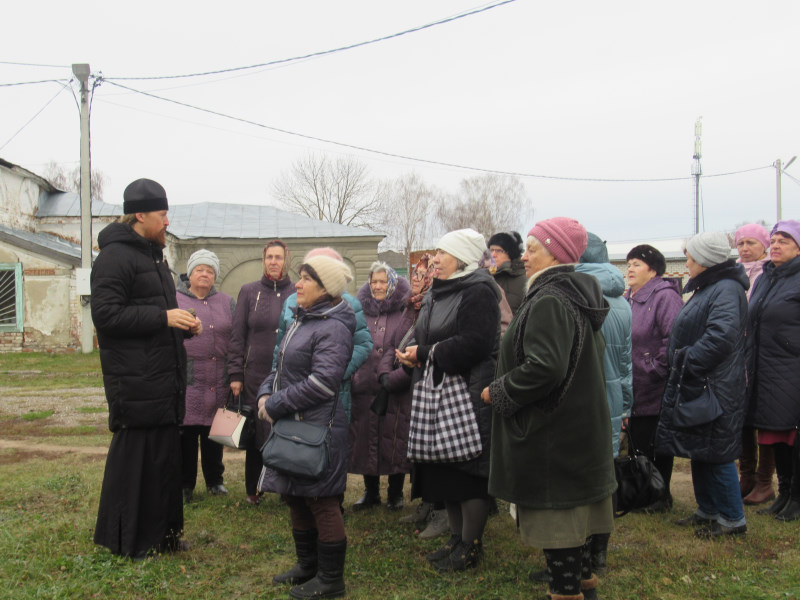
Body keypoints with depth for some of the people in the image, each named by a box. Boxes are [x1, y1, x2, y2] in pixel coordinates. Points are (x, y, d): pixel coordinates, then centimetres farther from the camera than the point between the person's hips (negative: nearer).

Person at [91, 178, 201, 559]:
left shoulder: (153, 255, 20)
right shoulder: (116, 256, -11)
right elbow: (105, 313, -19)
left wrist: (184, 325, 9)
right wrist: (163, 317, -20)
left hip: (163, 380, 10)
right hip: (135, 382, -10)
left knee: (165, 455, 14)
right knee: (135, 457, -3)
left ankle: (161, 533, 25)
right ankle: (126, 541, 11)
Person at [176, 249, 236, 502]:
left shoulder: (227, 303, 11)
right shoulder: (174, 301, 4)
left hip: (218, 383, 2)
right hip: (186, 382, -2)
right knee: (186, 434, 2)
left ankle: (214, 480, 26)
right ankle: (185, 485, 15)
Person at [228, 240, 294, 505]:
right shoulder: (249, 291, 5)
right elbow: (237, 335, 5)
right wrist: (235, 374, -1)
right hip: (255, 375, 0)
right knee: (255, 432, 6)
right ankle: (253, 489, 22)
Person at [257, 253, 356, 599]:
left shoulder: (332, 327, -16)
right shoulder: (302, 320, 13)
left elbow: (322, 383, -23)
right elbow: (283, 367, 20)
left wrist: (276, 405, -16)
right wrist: (266, 393, 2)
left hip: (317, 426, -10)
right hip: (292, 425, 10)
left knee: (321, 502, 1)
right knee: (295, 497, 18)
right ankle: (308, 567, 34)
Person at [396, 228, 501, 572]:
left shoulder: (478, 292, -13)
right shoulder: (437, 293, 16)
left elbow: (474, 343, -24)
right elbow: (423, 337, 22)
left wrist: (424, 353, -18)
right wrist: (413, 354, -1)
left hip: (469, 396, -9)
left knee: (468, 471, -1)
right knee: (444, 471, 14)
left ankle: (471, 546, 13)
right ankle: (456, 538, 28)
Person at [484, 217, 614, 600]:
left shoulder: (549, 302, -21)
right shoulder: (578, 297, 10)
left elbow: (544, 367, -32)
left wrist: (498, 392, -17)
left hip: (553, 435, -10)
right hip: (580, 426, 10)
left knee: (555, 514, 2)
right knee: (574, 508, 20)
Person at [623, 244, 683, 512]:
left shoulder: (664, 296, -14)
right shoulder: (629, 299, 14)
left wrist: (656, 369, -20)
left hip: (655, 393, -8)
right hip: (633, 392, 8)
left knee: (656, 447, 3)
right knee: (637, 444, 16)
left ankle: (661, 497, 18)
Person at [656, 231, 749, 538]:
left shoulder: (726, 289, -16)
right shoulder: (705, 288, 15)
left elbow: (721, 335, -29)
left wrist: (687, 362, -21)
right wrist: (679, 361, 11)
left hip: (715, 387, -10)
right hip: (694, 385, 10)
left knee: (716, 454, -2)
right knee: (699, 452, 17)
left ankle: (733, 518, 12)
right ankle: (707, 510, 29)